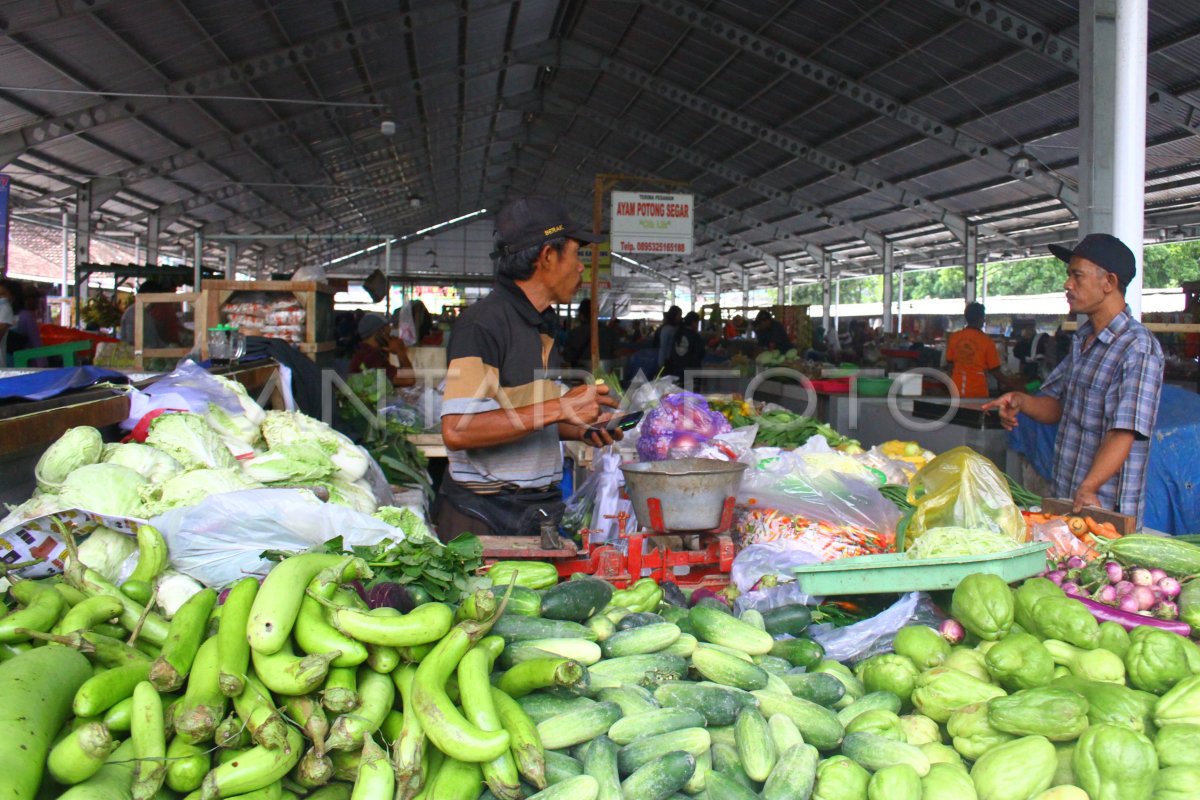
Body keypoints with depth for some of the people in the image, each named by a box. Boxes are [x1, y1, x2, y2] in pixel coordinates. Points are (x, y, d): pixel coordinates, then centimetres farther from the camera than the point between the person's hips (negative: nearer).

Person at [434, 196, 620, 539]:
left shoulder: (540, 325, 16)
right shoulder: (484, 321, -13)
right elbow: (457, 430, -23)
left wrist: (581, 430, 7)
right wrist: (559, 409, -21)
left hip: (541, 509, 8)